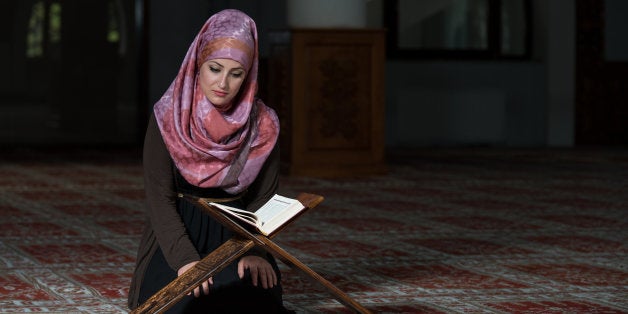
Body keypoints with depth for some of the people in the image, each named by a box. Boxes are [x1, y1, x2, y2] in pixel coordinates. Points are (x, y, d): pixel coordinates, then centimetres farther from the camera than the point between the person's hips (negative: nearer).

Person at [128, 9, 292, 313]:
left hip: (235, 233, 1)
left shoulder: (263, 125, -2)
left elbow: (263, 198, 0)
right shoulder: (168, 117, -7)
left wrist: (252, 250, -20)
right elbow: (160, 198, -12)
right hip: (177, 234, -1)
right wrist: (185, 259, -26)